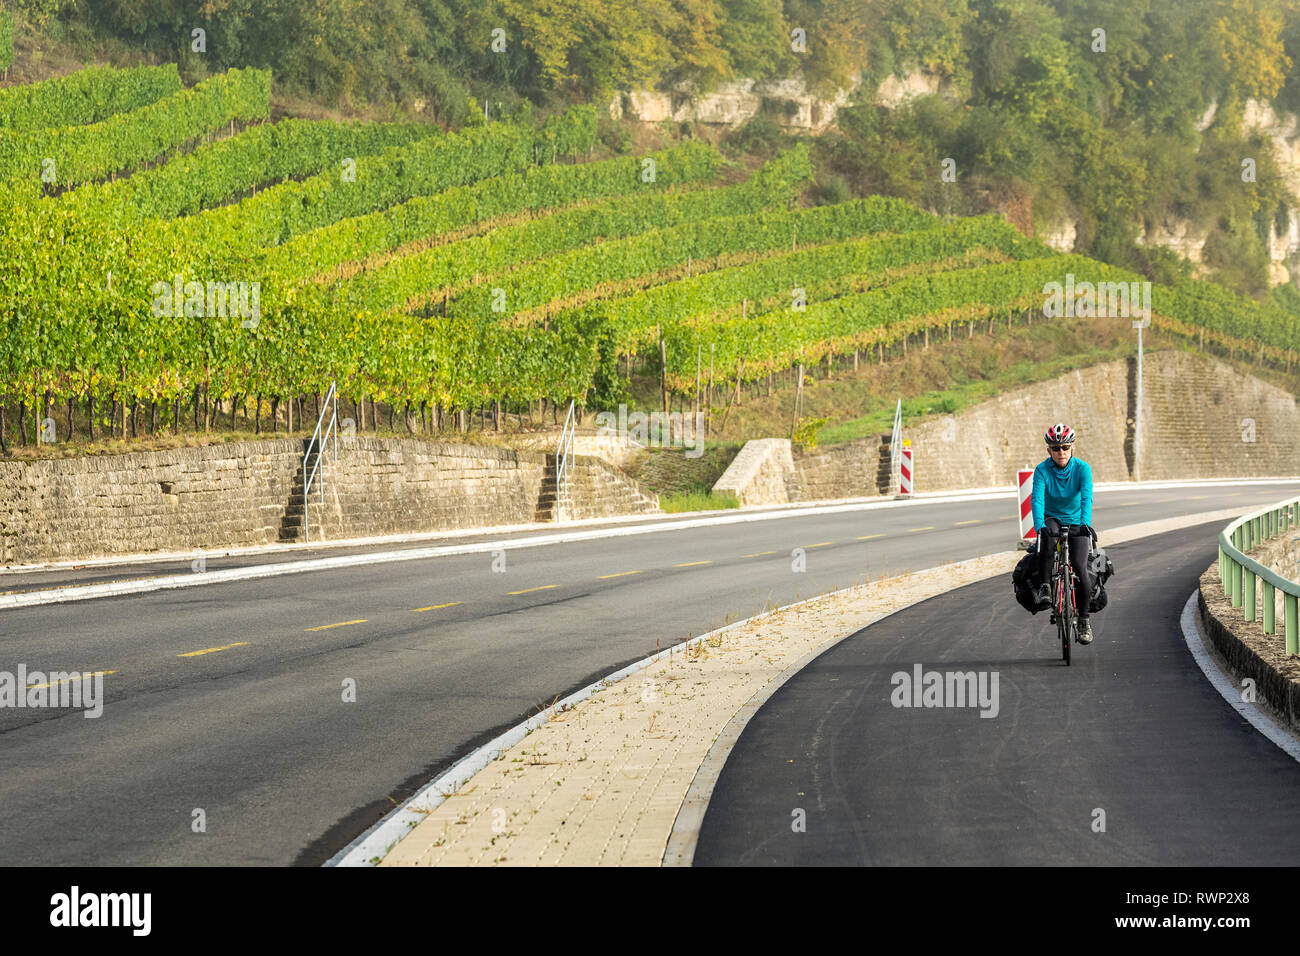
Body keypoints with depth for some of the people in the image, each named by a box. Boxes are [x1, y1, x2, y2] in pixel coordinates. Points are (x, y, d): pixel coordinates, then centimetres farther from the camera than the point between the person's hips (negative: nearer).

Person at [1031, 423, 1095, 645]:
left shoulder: (1082, 468, -14)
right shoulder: (1042, 470, -15)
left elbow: (1086, 498, -27)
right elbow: (1037, 499, -26)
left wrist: (1086, 524, -44)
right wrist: (1039, 526, -43)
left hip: (1076, 522, 0)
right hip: (1052, 519, 0)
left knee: (1079, 567, -17)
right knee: (1048, 535, -37)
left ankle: (1084, 620, -1)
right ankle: (1044, 585, -23)